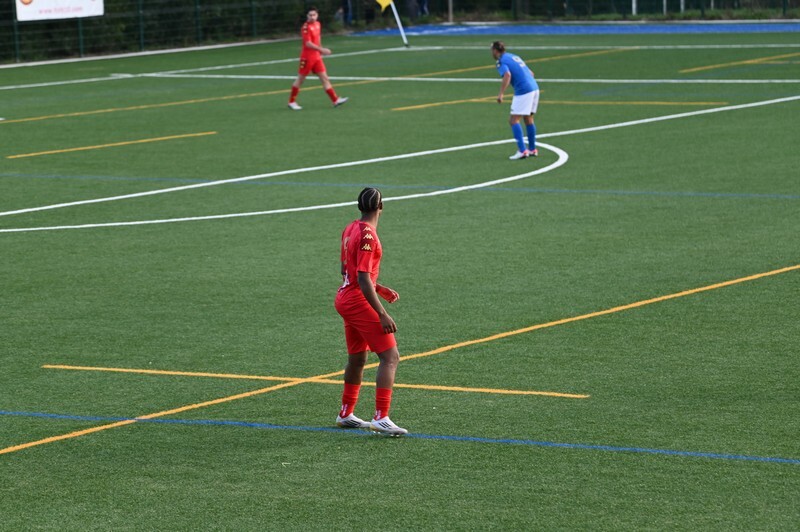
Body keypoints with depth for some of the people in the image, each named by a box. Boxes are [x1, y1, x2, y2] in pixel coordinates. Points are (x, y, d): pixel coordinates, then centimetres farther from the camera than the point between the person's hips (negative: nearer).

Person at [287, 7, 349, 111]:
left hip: (317, 57, 7)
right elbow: (308, 43, -25)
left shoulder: (318, 24, 7)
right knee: (300, 79, 3)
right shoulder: (306, 27, -17)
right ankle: (292, 102, 14)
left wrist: (320, 50, 18)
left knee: (324, 78, 3)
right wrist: (321, 50, -29)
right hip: (307, 57, -7)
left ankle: (335, 100, 1)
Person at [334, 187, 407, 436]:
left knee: (357, 359, 21)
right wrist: (382, 315, -21)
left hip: (345, 299, 9)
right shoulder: (367, 235, -18)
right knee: (390, 356, -10)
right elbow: (363, 280, -21)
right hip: (359, 301, -9)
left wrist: (379, 289, 21)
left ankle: (346, 415, 32)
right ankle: (381, 418, -17)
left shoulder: (350, 229, 9)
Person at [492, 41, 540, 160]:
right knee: (528, 119, 19)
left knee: (513, 120, -6)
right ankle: (532, 149, 24)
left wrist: (501, 94, -25)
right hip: (534, 87, 8)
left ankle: (522, 150, -16)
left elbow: (507, 75, -23)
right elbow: (531, 73, 25)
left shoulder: (501, 62, -3)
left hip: (523, 91, -8)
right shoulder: (514, 57, 22)